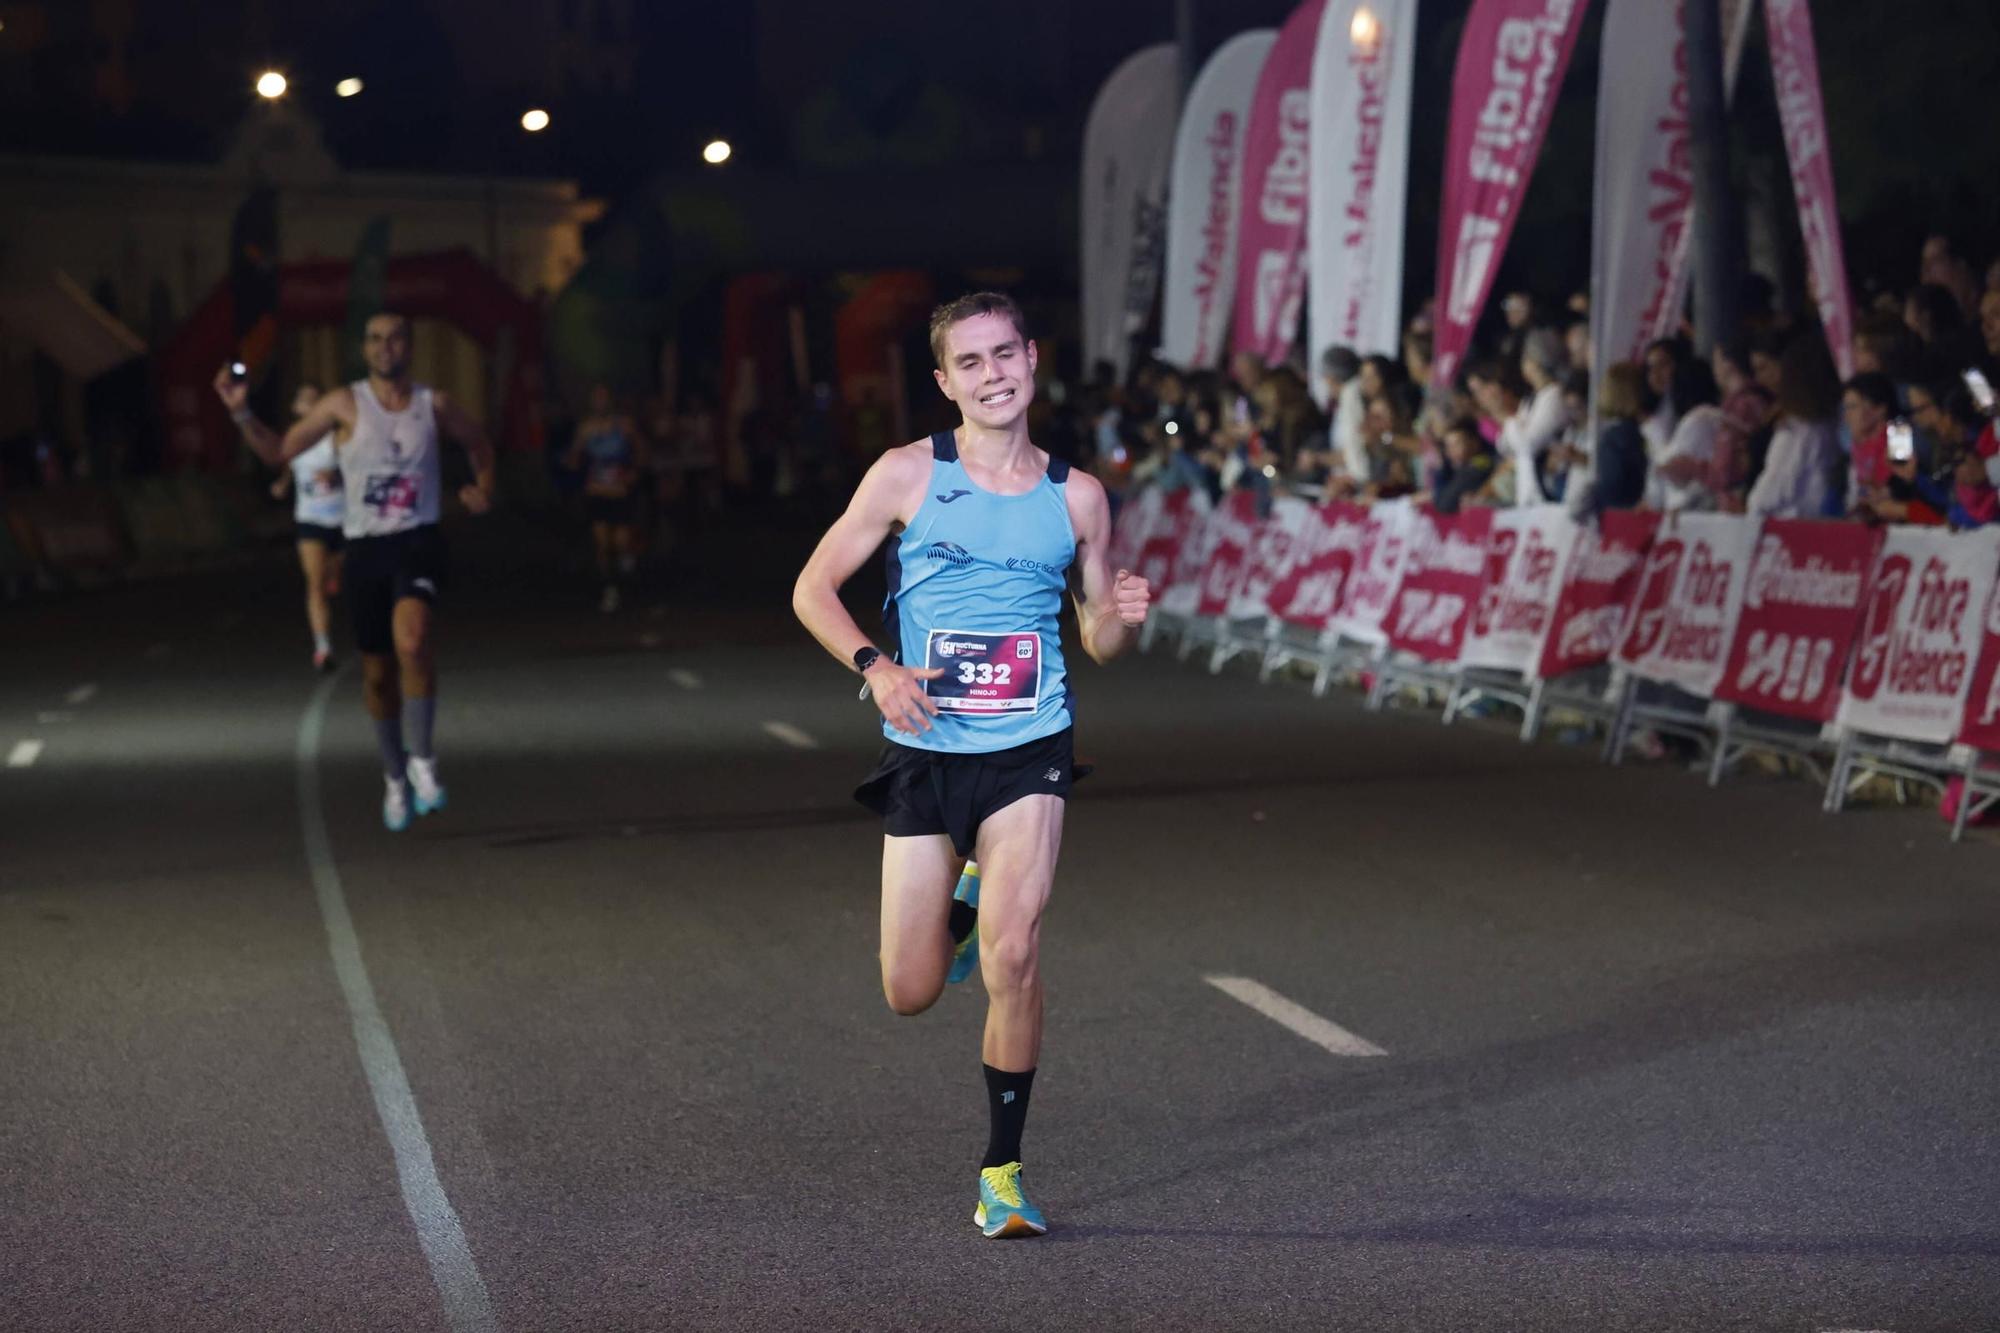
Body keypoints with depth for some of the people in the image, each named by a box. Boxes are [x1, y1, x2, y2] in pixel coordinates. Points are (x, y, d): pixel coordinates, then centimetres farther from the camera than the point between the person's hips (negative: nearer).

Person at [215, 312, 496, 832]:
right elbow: (278, 451, 5)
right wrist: (240, 413, -8)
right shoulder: (345, 404, 1)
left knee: (412, 638, -29)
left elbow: (479, 444, 23)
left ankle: (421, 759, -16)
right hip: (365, 549, 2)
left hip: (418, 541, -1)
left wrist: (484, 490, 8)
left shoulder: (433, 404, 4)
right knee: (377, 673, 9)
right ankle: (395, 778, 29)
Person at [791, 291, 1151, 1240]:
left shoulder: (1075, 496, 6)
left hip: (1029, 753, 0)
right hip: (924, 754, 0)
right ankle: (964, 907, 41)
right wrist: (875, 667, -14)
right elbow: (814, 587, 2)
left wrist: (1121, 617, -9)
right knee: (910, 994, 4)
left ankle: (1003, 1172, -4)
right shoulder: (908, 475, 0)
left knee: (1012, 957, -20)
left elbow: (1099, 643, 15)